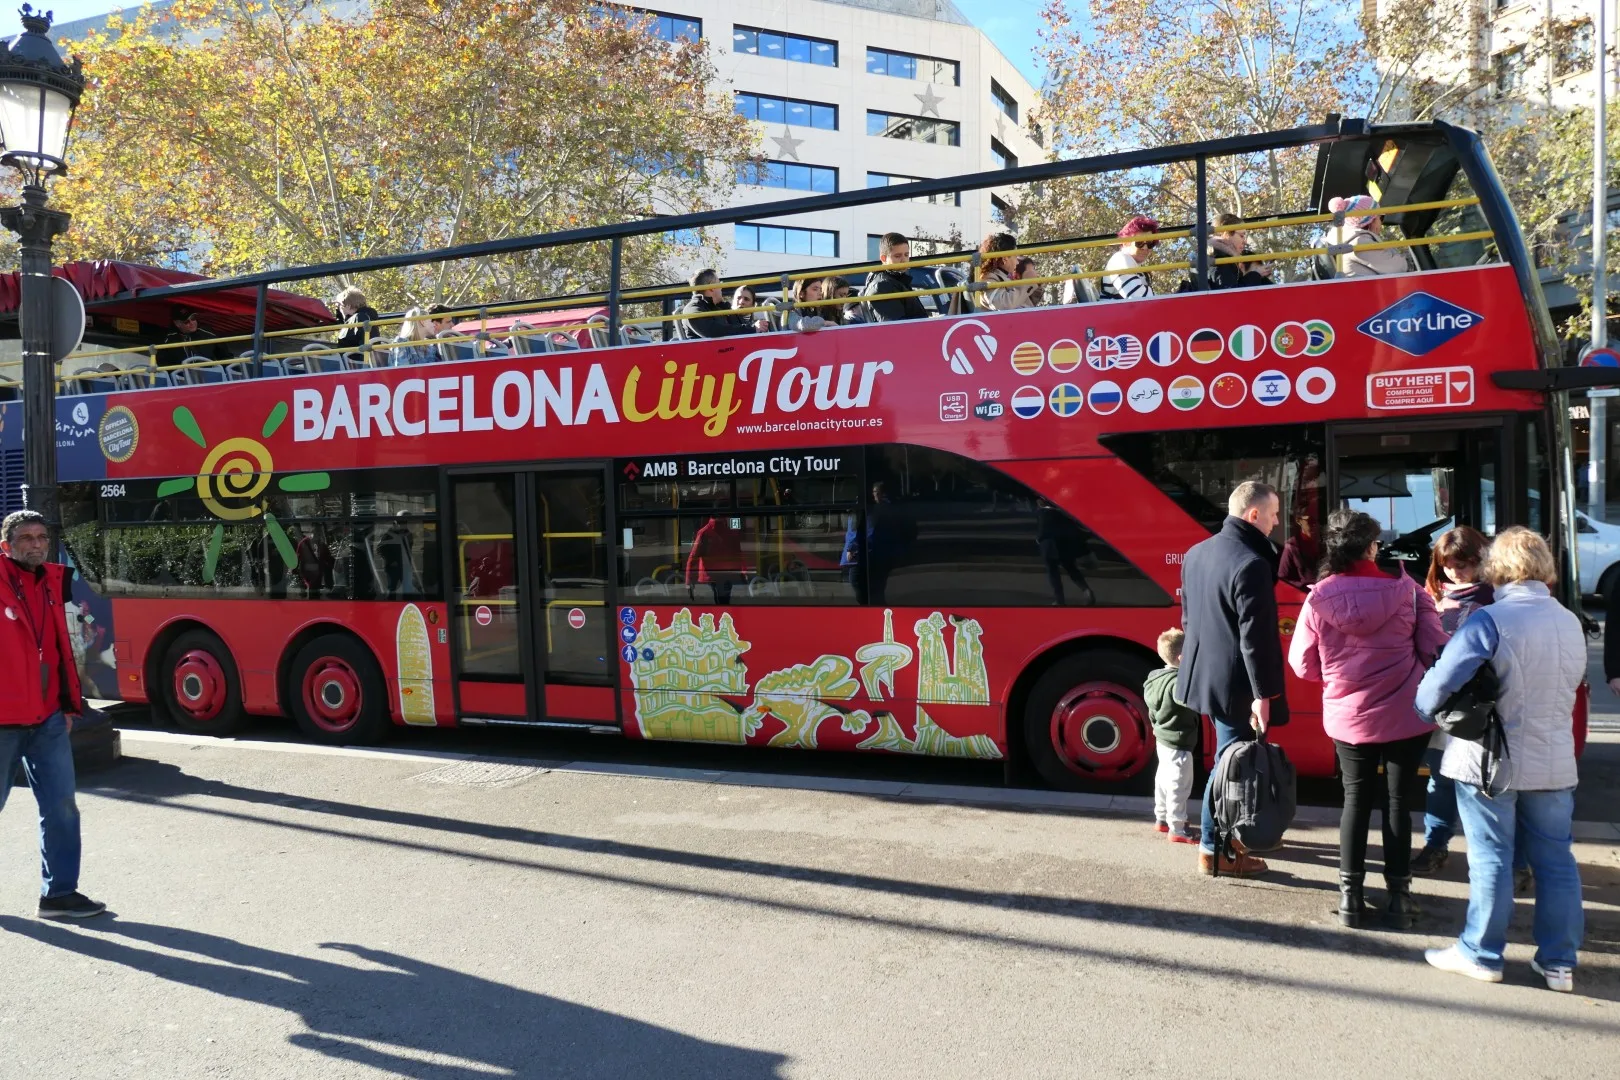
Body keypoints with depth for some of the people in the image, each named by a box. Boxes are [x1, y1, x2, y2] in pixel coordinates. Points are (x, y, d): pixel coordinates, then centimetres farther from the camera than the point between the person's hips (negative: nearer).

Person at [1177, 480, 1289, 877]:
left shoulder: (1196, 553, 7)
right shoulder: (1252, 564, -21)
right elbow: (1255, 637, -22)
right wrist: (1263, 693, -19)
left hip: (1205, 673, 9)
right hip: (1235, 682, -9)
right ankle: (1216, 850, 13)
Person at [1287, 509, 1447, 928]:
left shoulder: (1319, 598, -8)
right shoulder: (1405, 590, -10)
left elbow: (1302, 665, -3)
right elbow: (1434, 651, -7)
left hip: (1348, 718, 1)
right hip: (1406, 716, -1)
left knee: (1356, 799, 13)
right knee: (1397, 799, 10)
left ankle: (1350, 894, 15)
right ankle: (1398, 896, 15)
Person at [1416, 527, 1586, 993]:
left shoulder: (1489, 620, -18)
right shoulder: (1570, 621, 3)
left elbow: (1442, 679, -21)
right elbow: (1572, 683, 15)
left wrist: (1424, 707, -2)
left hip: (1492, 761, -5)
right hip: (1554, 760, 5)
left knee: (1490, 858, 4)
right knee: (1555, 858, 13)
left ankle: (1481, 954, 16)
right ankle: (1559, 961, 21)